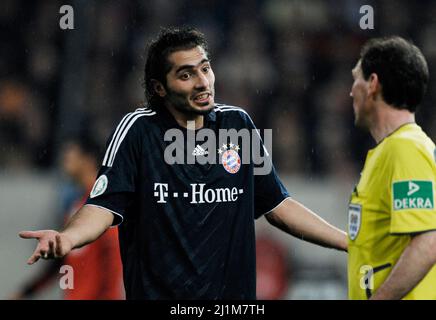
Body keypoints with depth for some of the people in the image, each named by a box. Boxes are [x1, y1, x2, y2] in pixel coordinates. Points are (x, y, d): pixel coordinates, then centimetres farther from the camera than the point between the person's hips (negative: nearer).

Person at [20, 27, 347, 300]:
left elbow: (277, 205, 11)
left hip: (233, 290, 3)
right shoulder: (138, 129, -6)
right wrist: (66, 238, -31)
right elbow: (105, 205, -11)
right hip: (157, 291, -3)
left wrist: (351, 241, 8)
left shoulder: (239, 123, 5)